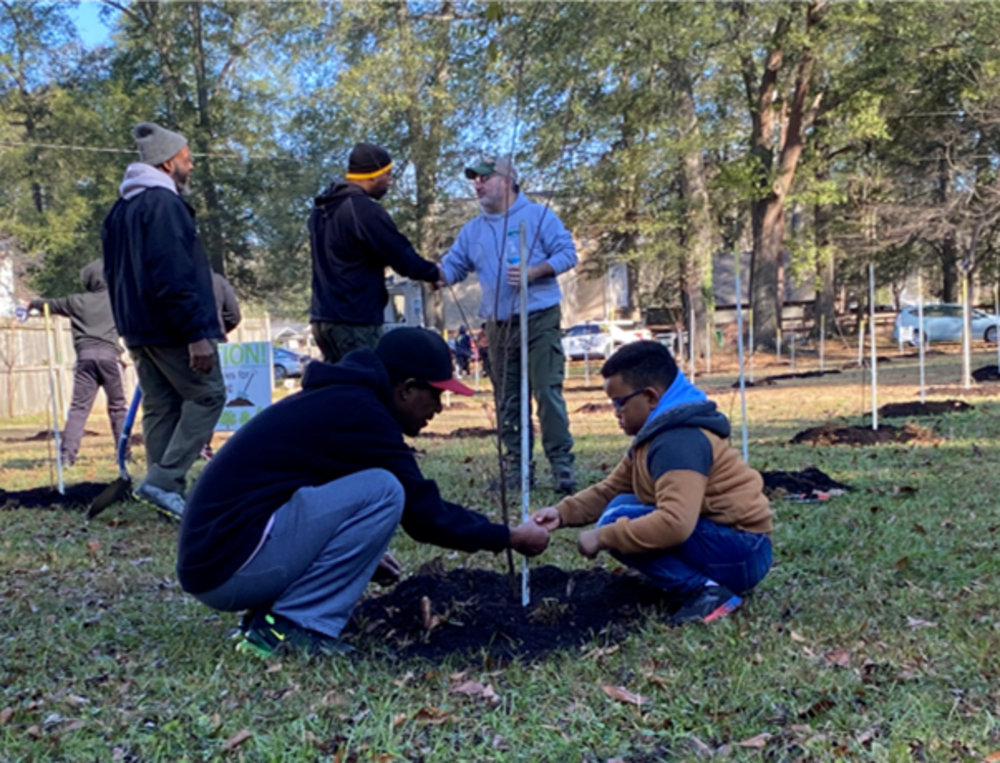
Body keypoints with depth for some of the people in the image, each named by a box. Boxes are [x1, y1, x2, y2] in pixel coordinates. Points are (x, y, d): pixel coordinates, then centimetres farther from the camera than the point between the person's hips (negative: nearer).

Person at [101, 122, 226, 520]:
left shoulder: (121, 209, 17)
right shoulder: (164, 204, -13)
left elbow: (114, 273, 21)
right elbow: (174, 275, -21)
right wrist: (196, 333, -22)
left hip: (137, 328, 9)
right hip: (171, 328, -9)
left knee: (159, 407, 11)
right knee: (207, 395, -2)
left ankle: (166, 488, 12)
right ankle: (163, 479, -9)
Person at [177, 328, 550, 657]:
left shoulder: (335, 400, 15)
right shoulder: (358, 411, -14)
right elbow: (424, 515, -11)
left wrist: (359, 549, 39)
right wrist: (511, 537, 1)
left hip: (209, 556, 10)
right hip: (226, 566, -10)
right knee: (383, 491, -15)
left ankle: (270, 618, 10)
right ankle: (294, 625, -8)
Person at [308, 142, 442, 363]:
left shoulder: (322, 208, 13)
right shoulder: (363, 209, -15)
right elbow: (402, 257, -12)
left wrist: (381, 278, 13)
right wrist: (434, 273, 4)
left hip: (324, 316, 9)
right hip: (355, 321, -9)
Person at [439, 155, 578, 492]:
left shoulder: (538, 216, 1)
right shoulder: (472, 230, 15)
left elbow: (567, 253, -4)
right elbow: (451, 268, 10)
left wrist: (534, 272, -18)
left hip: (539, 320, -5)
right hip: (498, 325, 5)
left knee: (547, 391, -10)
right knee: (507, 400, 7)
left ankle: (561, 463, -5)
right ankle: (517, 467, 15)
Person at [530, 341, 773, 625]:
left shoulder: (679, 442, -22)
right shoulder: (658, 433, 12)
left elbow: (675, 523, -35)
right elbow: (610, 490, 16)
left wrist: (603, 537, -25)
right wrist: (563, 512, 0)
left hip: (740, 554, -11)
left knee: (617, 521, -17)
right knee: (622, 507, 14)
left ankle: (705, 591, -16)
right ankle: (704, 583, 6)